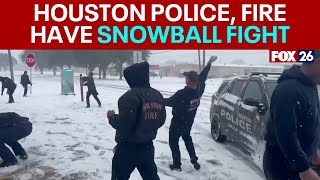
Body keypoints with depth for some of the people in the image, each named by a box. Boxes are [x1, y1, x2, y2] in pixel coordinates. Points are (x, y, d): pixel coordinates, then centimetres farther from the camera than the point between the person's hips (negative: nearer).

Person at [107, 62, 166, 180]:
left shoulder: (131, 96, -22)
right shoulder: (158, 95, 3)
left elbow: (123, 125, -24)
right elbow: (161, 121, 10)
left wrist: (112, 117, -5)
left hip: (128, 148, -7)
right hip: (147, 146, 7)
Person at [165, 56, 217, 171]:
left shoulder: (182, 94, -33)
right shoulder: (199, 89, -14)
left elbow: (170, 102, -18)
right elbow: (203, 76, 3)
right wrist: (209, 63, 15)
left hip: (178, 122, -7)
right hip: (189, 122, 7)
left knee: (173, 142, 11)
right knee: (187, 138, 29)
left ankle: (177, 165, 15)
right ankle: (194, 160, 26)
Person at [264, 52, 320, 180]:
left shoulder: (309, 85, 7)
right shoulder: (289, 89, -25)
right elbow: (286, 134, -29)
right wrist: (304, 169, -29)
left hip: (297, 160, 9)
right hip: (282, 164, -9)